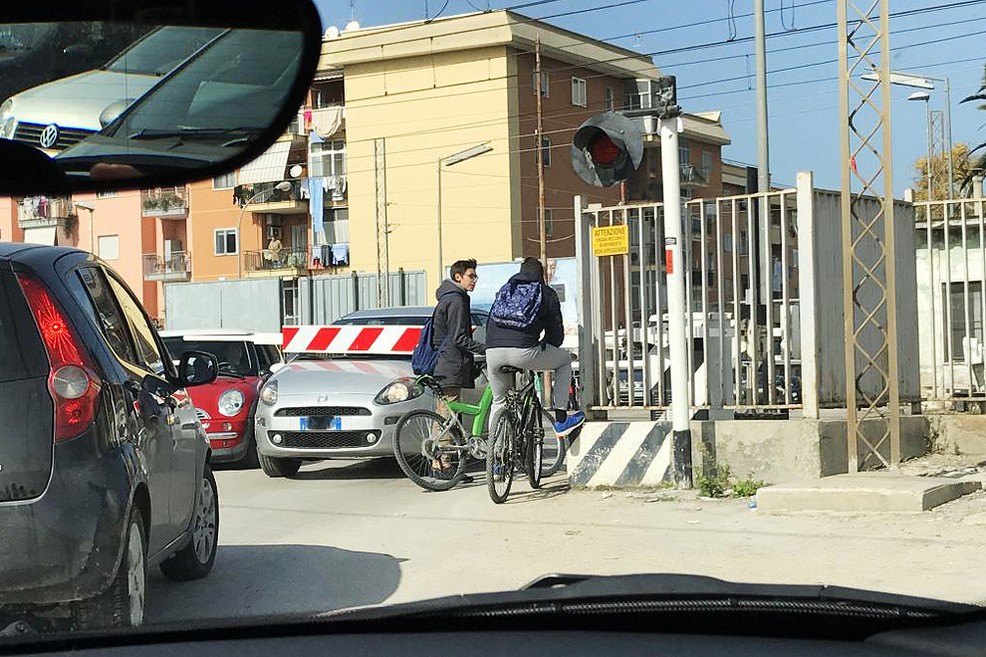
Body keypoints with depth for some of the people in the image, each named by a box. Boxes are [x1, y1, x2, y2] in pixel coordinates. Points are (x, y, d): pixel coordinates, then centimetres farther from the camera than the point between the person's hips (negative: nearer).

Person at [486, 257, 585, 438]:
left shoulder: (504, 290, 28)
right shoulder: (547, 294, 16)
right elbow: (556, 332, 17)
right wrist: (543, 346, 35)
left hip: (492, 352, 4)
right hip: (524, 351, -4)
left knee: (499, 401, 25)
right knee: (565, 360, 24)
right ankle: (561, 420, 22)